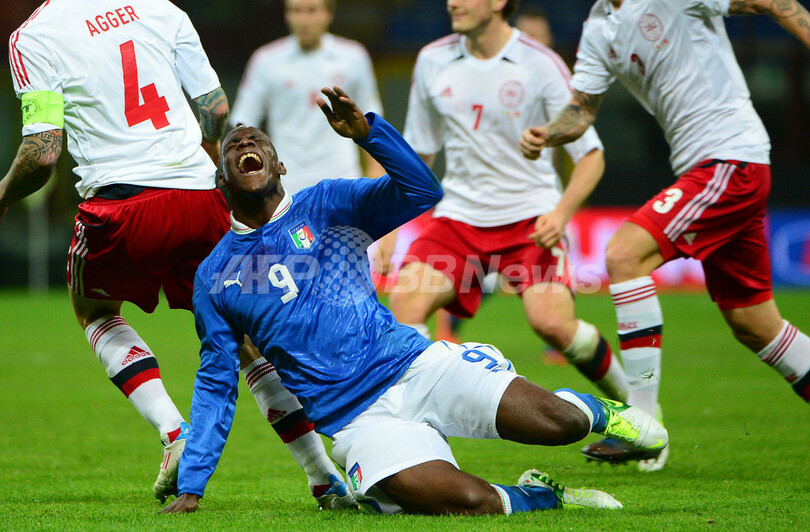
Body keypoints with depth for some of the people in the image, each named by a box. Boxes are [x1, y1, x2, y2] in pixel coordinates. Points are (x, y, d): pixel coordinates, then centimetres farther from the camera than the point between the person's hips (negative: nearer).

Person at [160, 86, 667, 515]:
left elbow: (422, 191, -6)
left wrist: (366, 130, -22)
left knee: (557, 421, -18)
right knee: (467, 501, -29)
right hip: (357, 418, -1)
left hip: (413, 365, 1)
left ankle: (597, 411, 19)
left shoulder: (325, 206, 9)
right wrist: (190, 488, 10)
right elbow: (216, 383, 16)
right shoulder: (214, 276, 11)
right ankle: (540, 496, 3)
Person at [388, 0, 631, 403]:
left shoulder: (541, 64, -8)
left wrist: (561, 212, -19)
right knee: (405, 298, -21)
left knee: (550, 322, -22)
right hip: (459, 215, 4)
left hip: (531, 218, -4)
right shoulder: (432, 61, 5)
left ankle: (627, 399, 5)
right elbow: (417, 153, 17)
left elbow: (590, 154, -4)